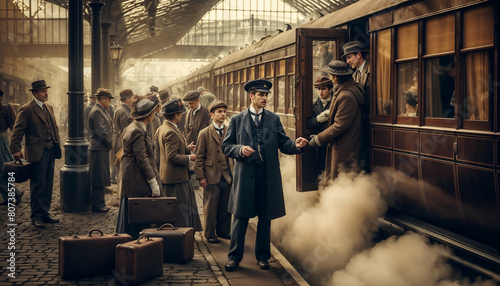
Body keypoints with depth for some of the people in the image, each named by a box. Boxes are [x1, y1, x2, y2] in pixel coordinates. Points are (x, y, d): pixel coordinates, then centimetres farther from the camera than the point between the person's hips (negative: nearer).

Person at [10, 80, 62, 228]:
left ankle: (45, 214, 19)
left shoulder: (49, 108, 15)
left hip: (50, 152, 7)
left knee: (48, 185, 11)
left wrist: (57, 144, 16)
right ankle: (36, 217, 4)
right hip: (37, 153, -7)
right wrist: (15, 150, -15)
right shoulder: (26, 109, -8)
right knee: (38, 185, -4)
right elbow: (17, 131, -10)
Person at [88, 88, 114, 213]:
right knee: (99, 178, -6)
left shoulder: (103, 110, 17)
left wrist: (109, 144, 11)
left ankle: (99, 203, 20)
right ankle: (97, 205, -1)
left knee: (101, 178, 14)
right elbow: (102, 132, -20)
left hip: (103, 149, 11)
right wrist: (110, 144, -8)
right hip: (99, 149, -11)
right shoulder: (96, 112, -16)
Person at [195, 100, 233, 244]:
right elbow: (199, 157, -1)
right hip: (212, 176, -3)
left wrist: (234, 172, 6)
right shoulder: (205, 133, -1)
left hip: (227, 176, 3)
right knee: (210, 207, 3)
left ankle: (223, 231, 25)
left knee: (225, 206, 9)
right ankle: (210, 234, 15)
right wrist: (201, 176, -7)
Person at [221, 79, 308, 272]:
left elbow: (283, 144, 4)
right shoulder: (237, 120, 5)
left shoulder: (273, 119, 9)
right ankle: (234, 257, 14)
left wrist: (296, 145, -17)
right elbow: (226, 146, 4)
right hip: (245, 175, -2)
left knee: (265, 218, 9)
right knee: (240, 217, 3)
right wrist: (240, 150, -15)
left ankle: (262, 256, 21)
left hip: (268, 176, 2)